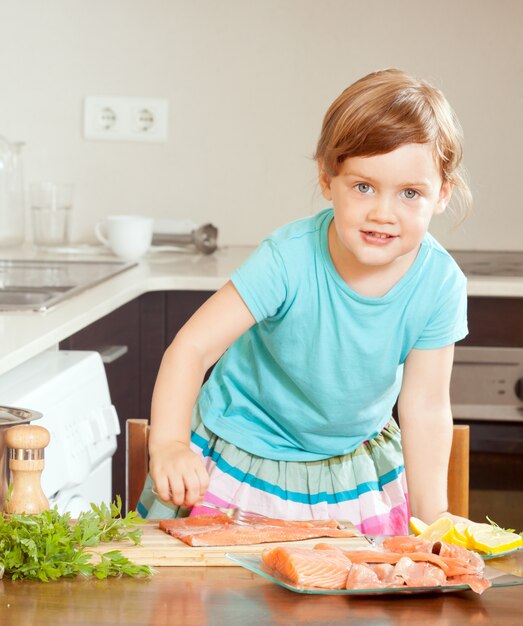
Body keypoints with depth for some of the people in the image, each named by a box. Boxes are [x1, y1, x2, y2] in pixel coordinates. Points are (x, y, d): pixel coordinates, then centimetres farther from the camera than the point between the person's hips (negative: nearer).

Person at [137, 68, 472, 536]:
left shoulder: (439, 284, -20)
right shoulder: (290, 260, -29)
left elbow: (425, 408, -12)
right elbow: (193, 346, -30)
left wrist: (431, 520, -13)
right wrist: (169, 444, -45)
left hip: (356, 470, 3)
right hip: (241, 465, -2)